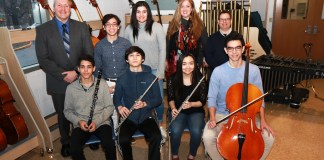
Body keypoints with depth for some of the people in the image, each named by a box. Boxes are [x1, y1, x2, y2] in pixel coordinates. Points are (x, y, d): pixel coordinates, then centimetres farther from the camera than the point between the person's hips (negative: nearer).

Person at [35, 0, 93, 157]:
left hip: (82, 79, 1)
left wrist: (77, 72, -15)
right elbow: (43, 59, -8)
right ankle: (66, 142, 39)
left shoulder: (82, 27, 1)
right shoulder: (42, 29, -3)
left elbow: (89, 54, -2)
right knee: (63, 115, 17)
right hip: (58, 82, 0)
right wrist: (63, 74, -17)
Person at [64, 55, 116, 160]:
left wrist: (97, 121, -13)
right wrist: (78, 121, -10)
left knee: (109, 144, -29)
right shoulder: (71, 88, 2)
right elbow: (67, 111, 9)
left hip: (101, 123, -1)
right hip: (80, 125, 1)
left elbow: (110, 107, 0)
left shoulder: (102, 84, -1)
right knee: (74, 150, -26)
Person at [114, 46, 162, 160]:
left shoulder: (151, 78, 2)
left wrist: (144, 104, -16)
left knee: (156, 137, -28)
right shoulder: (122, 79, 5)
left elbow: (158, 99, 3)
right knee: (122, 139, -26)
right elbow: (116, 98, 13)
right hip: (129, 118, 1)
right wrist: (119, 107, -10)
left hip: (146, 117, 0)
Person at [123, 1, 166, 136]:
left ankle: (160, 125, 29)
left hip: (154, 70, -1)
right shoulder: (129, 29, 3)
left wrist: (160, 71, -8)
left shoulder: (156, 27, -4)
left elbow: (162, 49, -5)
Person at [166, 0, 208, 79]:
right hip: (175, 63, 1)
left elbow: (205, 43, 5)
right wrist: (166, 60, 3)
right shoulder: (173, 24, 6)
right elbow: (168, 42, 7)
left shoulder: (199, 25, 3)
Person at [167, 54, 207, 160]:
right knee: (175, 131, -28)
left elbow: (203, 101, -3)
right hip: (178, 111, 0)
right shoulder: (173, 80, -7)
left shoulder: (200, 80, -8)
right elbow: (171, 98, 6)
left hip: (196, 111, 0)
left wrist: (191, 104, -21)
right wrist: (173, 108, -13)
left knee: (196, 132, -28)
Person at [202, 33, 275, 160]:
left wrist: (263, 120, -10)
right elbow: (212, 98, -5)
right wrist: (212, 118, -20)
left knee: (269, 137, -17)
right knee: (207, 137, -26)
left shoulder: (254, 70, -6)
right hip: (222, 115, -1)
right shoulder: (218, 71, -11)